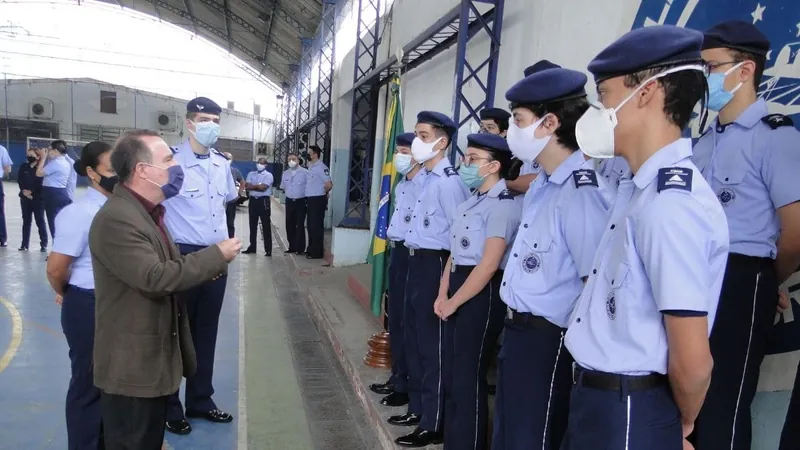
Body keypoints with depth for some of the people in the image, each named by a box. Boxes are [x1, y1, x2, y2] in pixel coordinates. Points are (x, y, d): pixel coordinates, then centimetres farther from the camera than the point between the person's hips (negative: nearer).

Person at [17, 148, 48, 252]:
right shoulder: (23, 167, 9)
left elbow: (41, 183, -9)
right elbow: (19, 181, 3)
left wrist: (31, 192, -15)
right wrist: (24, 191, -11)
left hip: (38, 198, -4)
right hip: (25, 198, 4)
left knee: (40, 221, -1)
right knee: (26, 221, 9)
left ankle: (44, 244, 3)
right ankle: (24, 244, 15)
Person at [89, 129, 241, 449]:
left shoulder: (148, 211, 10)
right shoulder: (116, 219, -23)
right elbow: (155, 277, -30)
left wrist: (210, 265, 1)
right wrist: (216, 255, -21)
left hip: (154, 356, 10)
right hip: (131, 364, -9)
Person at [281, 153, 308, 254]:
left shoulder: (305, 172, -10)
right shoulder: (285, 174, 10)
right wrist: (289, 193, 14)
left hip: (301, 201, -6)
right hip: (289, 201, 6)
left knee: (300, 225, -3)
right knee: (289, 225, 9)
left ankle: (300, 248, 4)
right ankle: (292, 246, 20)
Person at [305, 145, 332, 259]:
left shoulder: (321, 167, -16)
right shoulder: (310, 167, 13)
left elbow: (329, 184, -20)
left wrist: (323, 193, -4)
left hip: (317, 200, -9)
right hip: (310, 200, 9)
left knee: (316, 226, -3)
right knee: (311, 226, 15)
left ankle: (317, 252, 4)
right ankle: (311, 249, 26)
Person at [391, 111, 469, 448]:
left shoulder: (448, 181, -18)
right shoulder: (427, 178, 12)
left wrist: (447, 275, -16)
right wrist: (417, 259, 17)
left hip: (434, 264, -10)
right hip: (416, 262, 10)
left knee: (431, 344, 1)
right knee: (414, 338, 19)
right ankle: (417, 408, 36)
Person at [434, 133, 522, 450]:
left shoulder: (504, 204, -16)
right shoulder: (470, 201, 12)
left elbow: (489, 264, -21)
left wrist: (453, 302, -15)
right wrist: (443, 294, 4)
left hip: (482, 293, -9)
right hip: (458, 286, 9)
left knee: (468, 376, 2)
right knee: (451, 372, 18)